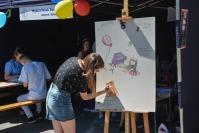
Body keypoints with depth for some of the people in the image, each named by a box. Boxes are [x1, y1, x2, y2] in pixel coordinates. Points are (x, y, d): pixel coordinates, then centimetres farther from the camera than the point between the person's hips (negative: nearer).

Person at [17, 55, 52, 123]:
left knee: (19, 99, 22)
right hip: (44, 94, 6)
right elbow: (49, 78, 6)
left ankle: (31, 117, 11)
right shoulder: (42, 64, -2)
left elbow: (25, 85, -10)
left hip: (34, 96, -6)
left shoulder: (25, 68, -15)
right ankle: (39, 113, 35)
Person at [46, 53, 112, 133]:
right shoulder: (81, 76, -21)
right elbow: (85, 97, -3)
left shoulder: (73, 59, -1)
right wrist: (104, 91, 6)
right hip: (61, 100, -9)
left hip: (51, 95, 9)